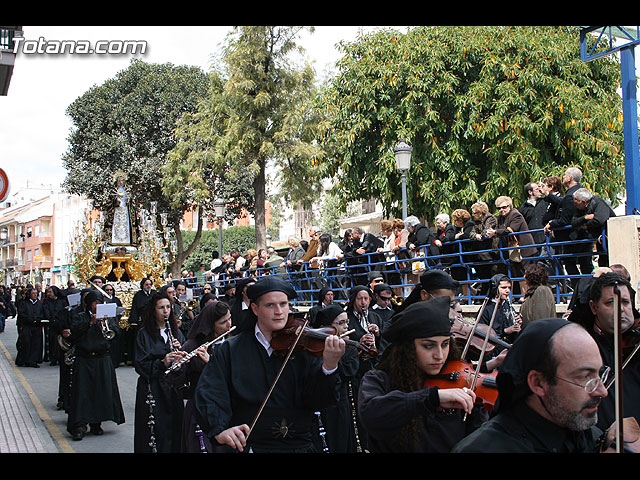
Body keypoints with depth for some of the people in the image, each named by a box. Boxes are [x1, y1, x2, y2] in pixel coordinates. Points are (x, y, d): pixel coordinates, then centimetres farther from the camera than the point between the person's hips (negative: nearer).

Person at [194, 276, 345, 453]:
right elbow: (209, 393, -5)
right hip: (248, 445, -1)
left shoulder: (303, 347, 4)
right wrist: (219, 430, -21)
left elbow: (316, 401, -3)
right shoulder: (230, 350, 4)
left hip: (301, 445, 1)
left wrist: (329, 365, -20)